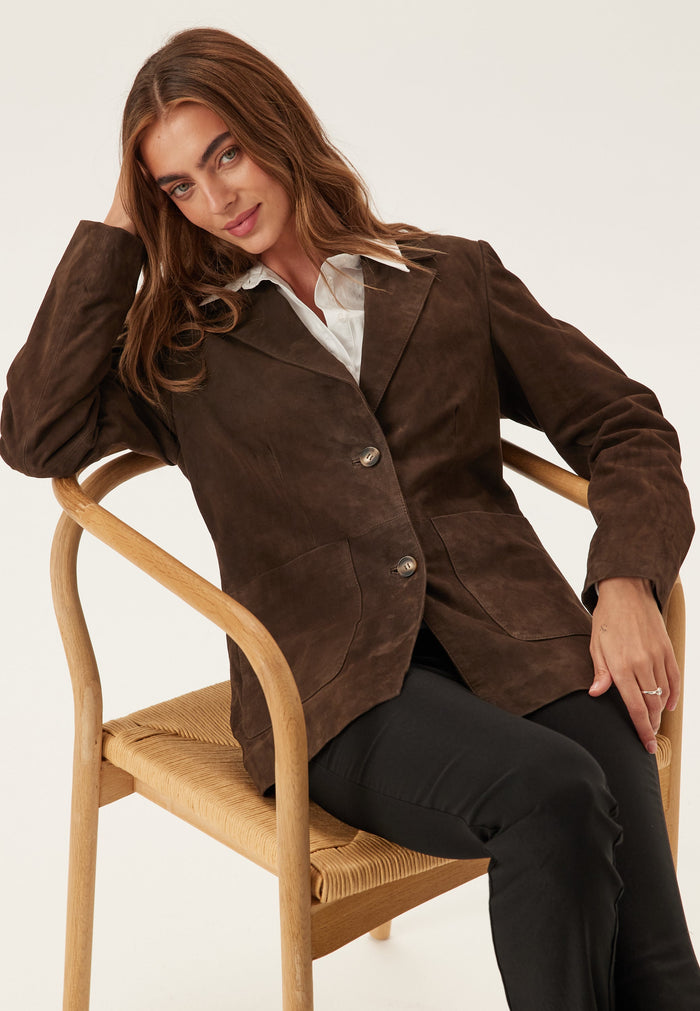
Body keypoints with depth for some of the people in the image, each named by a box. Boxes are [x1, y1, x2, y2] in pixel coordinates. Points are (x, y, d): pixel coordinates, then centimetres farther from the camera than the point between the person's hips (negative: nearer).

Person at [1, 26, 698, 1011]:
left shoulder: (457, 277, 19)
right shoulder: (182, 341, 18)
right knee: (551, 796, -31)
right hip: (338, 683, -1)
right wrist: (118, 228, 7)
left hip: (510, 633, 2)